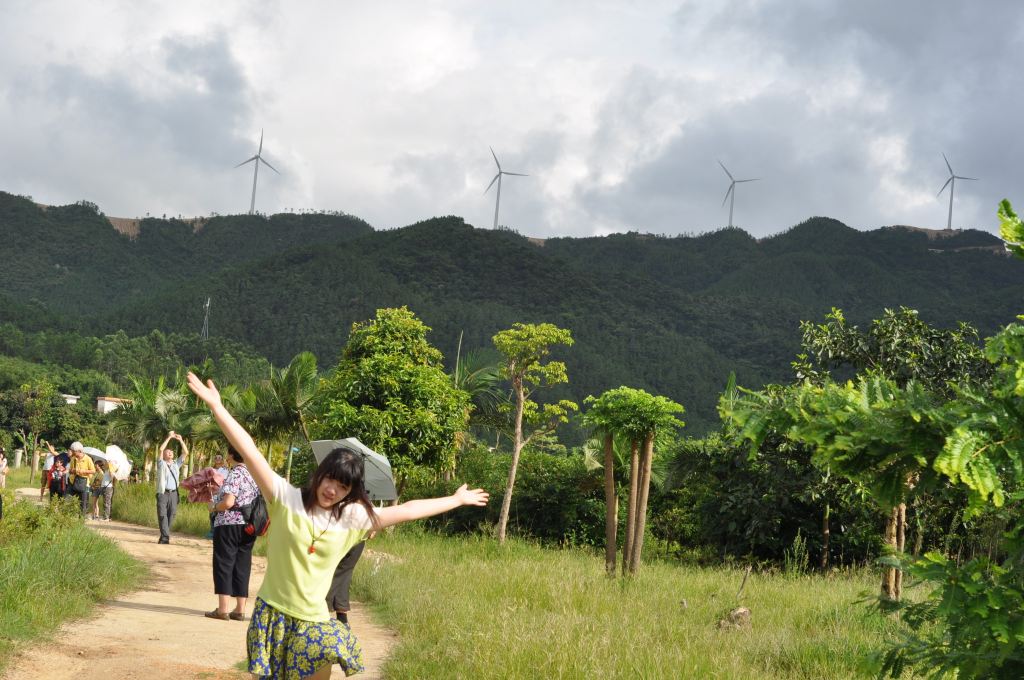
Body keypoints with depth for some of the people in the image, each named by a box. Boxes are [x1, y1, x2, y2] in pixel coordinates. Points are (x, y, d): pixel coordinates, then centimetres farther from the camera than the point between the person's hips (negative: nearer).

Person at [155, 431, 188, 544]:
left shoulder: (176, 464, 21)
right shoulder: (161, 464, 10)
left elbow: (185, 452, 16)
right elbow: (161, 449, -3)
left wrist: (181, 440, 10)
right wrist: (169, 437, -1)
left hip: (173, 493, 4)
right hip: (163, 493, -4)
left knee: (171, 516, 0)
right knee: (162, 515, -10)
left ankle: (164, 537, 7)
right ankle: (165, 537, -14)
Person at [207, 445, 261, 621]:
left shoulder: (235, 474, -14)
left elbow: (228, 502, -24)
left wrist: (214, 506, -6)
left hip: (229, 525, -7)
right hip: (249, 526, 7)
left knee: (224, 565, 1)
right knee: (242, 565, 9)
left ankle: (223, 609, 1)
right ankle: (240, 609, 9)